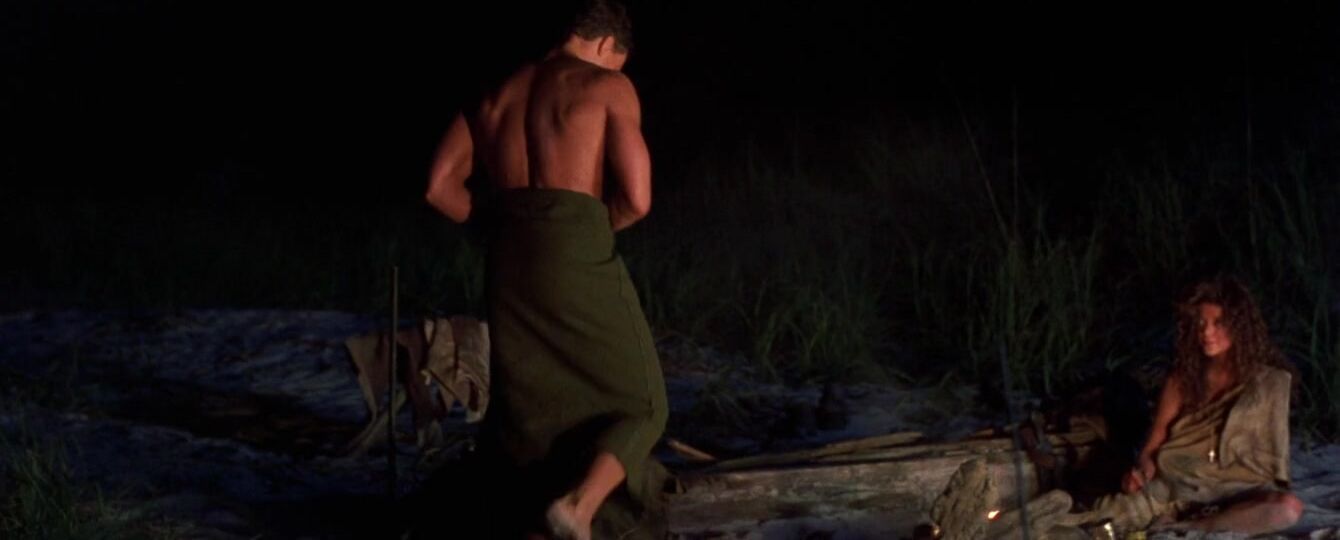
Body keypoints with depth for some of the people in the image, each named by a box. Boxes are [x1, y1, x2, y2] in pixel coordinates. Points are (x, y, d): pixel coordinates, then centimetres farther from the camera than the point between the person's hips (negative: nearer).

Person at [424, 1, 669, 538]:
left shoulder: (498, 92, 21)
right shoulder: (609, 87, 4)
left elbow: (440, 186, 15)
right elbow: (636, 197, -5)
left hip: (510, 262, 5)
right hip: (579, 256, -5)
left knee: (527, 416, 14)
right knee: (640, 405, 4)